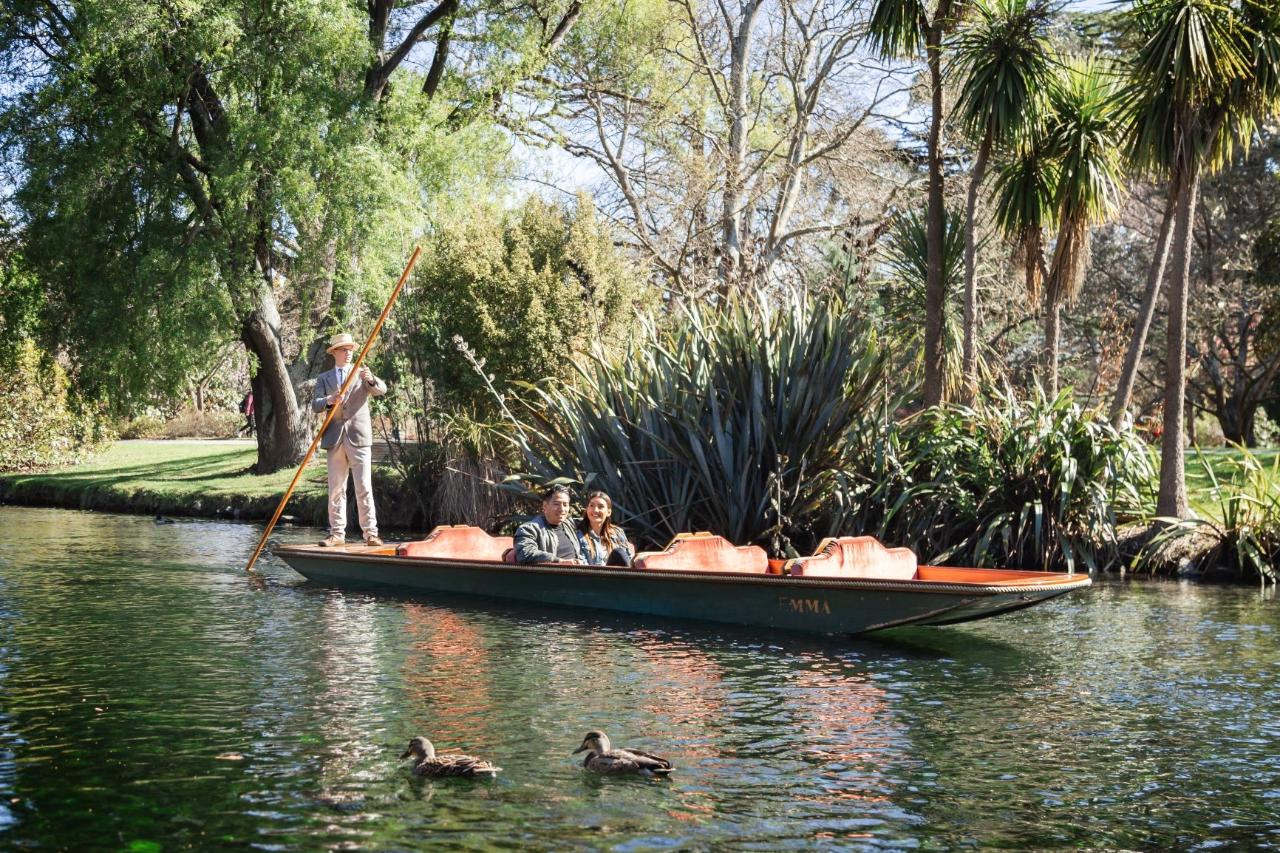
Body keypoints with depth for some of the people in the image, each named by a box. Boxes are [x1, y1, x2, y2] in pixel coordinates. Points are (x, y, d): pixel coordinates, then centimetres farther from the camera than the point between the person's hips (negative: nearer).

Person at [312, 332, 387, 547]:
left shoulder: (363, 374, 10)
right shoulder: (324, 378, 13)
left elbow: (382, 390, -7)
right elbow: (315, 405, 0)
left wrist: (371, 380, -30)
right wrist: (328, 401, -22)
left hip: (359, 438, -2)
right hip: (335, 439, 2)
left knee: (364, 488, -6)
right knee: (336, 489, 5)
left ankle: (370, 533, -5)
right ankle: (337, 534, 9)